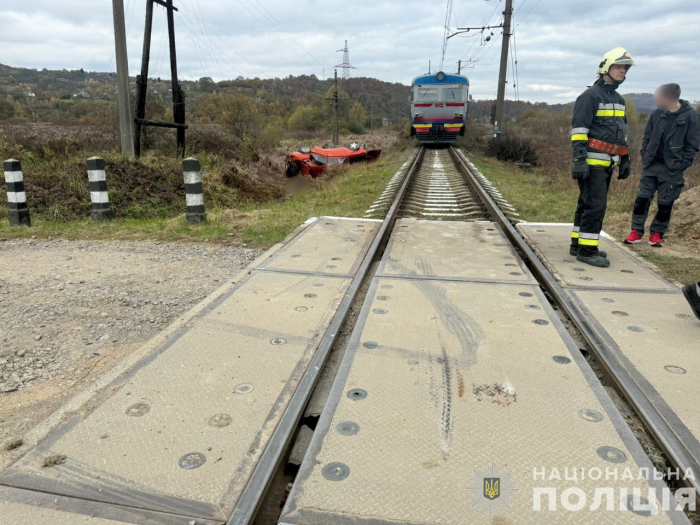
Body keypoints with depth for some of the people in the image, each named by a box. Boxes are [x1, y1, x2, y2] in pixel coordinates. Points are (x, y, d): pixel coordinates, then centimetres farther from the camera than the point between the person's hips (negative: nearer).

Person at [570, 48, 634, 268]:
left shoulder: (618, 99, 20)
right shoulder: (590, 96, -8)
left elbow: (621, 132, 25)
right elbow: (579, 130, -16)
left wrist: (625, 159, 22)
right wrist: (580, 159, -24)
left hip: (607, 163, 9)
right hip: (592, 162, -9)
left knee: (587, 204, 12)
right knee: (595, 205, -12)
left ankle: (578, 244, 19)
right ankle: (587, 250, -7)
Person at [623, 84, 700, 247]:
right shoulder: (657, 114, 4)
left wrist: (681, 166, -12)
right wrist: (645, 157, 4)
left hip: (672, 170, -3)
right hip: (651, 166, 3)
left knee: (665, 203, 4)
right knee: (642, 198, 2)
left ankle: (656, 234, 16)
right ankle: (636, 232, 10)